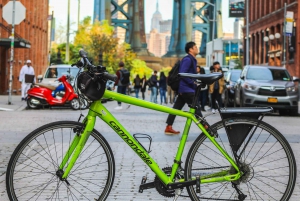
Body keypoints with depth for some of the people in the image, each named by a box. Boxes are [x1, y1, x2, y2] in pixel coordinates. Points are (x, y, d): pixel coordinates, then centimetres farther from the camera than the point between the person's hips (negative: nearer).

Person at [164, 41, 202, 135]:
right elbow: (182, 74, -22)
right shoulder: (188, 59, -14)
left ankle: (168, 128, 10)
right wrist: (193, 83, -17)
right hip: (187, 88, -10)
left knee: (176, 108, 8)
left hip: (183, 88, 10)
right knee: (196, 108, -6)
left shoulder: (191, 59, 17)